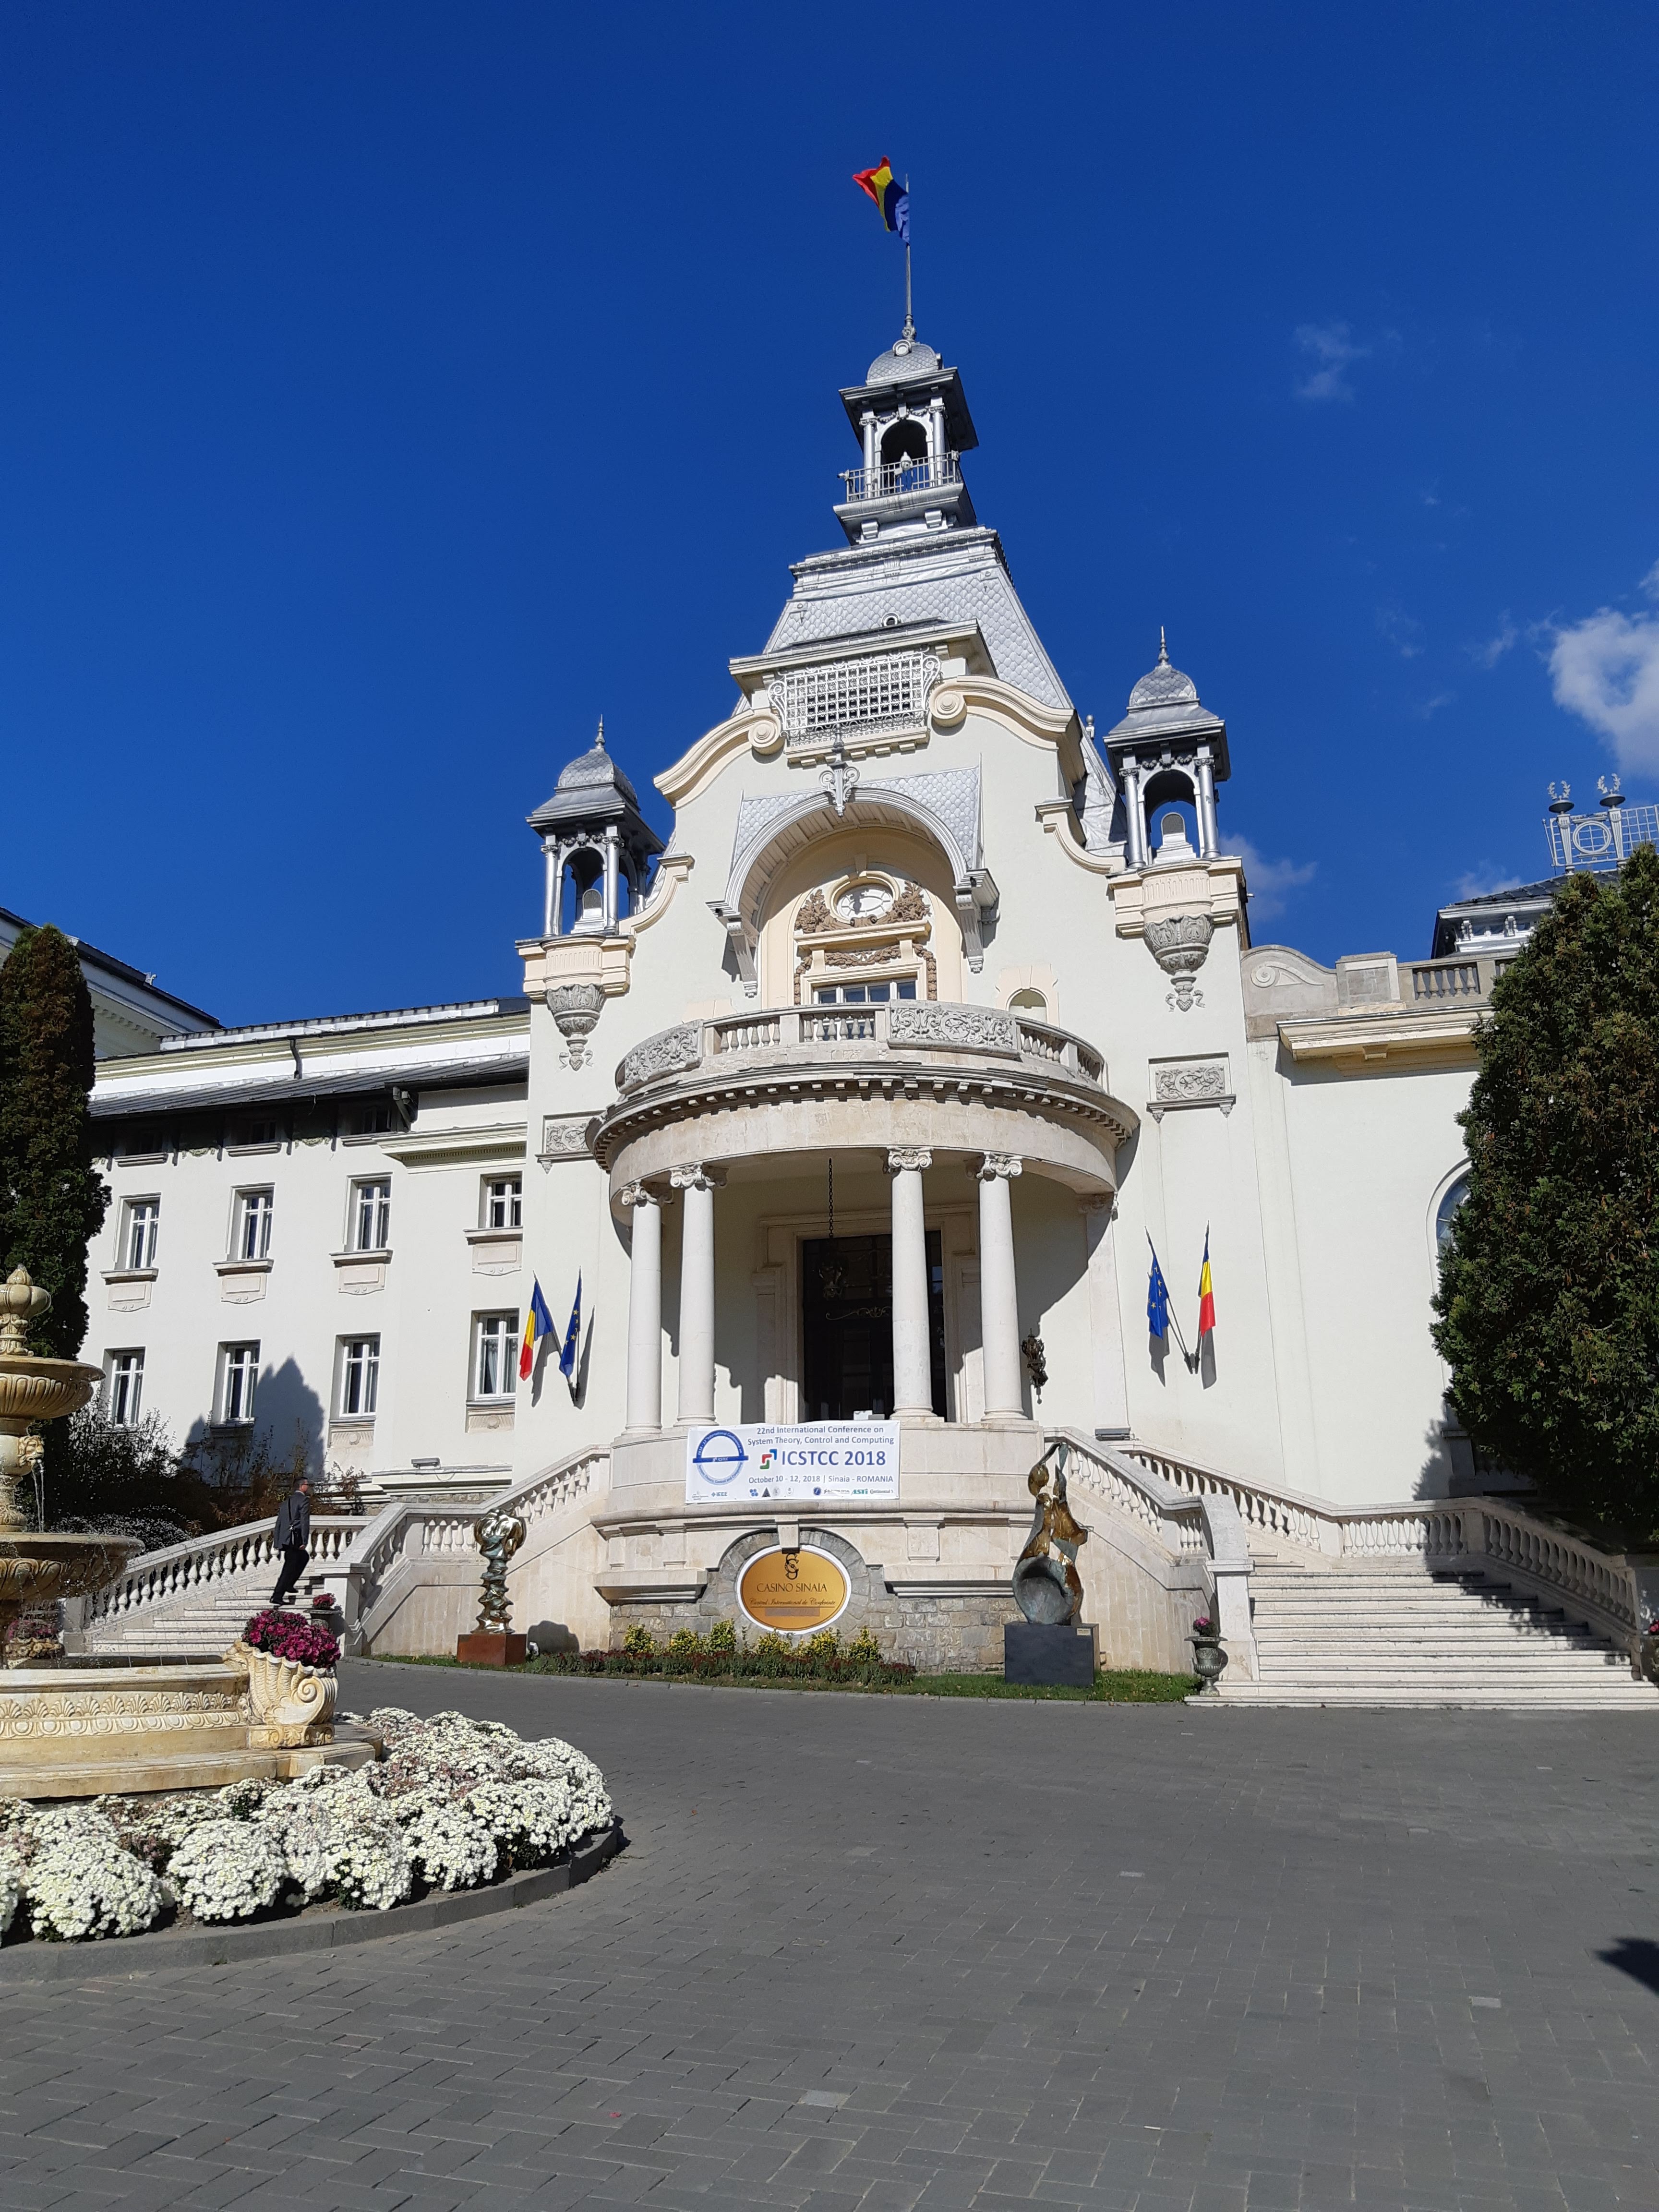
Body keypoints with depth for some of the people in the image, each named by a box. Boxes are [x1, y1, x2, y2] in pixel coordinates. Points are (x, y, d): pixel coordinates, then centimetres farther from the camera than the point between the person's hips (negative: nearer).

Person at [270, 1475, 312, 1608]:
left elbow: (279, 1522, 20)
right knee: (290, 1568, -4)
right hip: (295, 1539, -9)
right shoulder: (304, 1500, -6)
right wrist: (305, 1541, -16)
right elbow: (305, 1521, -14)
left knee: (304, 1557, 27)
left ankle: (288, 1586, 29)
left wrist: (277, 1542, 22)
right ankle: (277, 1596, -9)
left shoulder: (286, 1502, 19)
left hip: (284, 1540, 9)